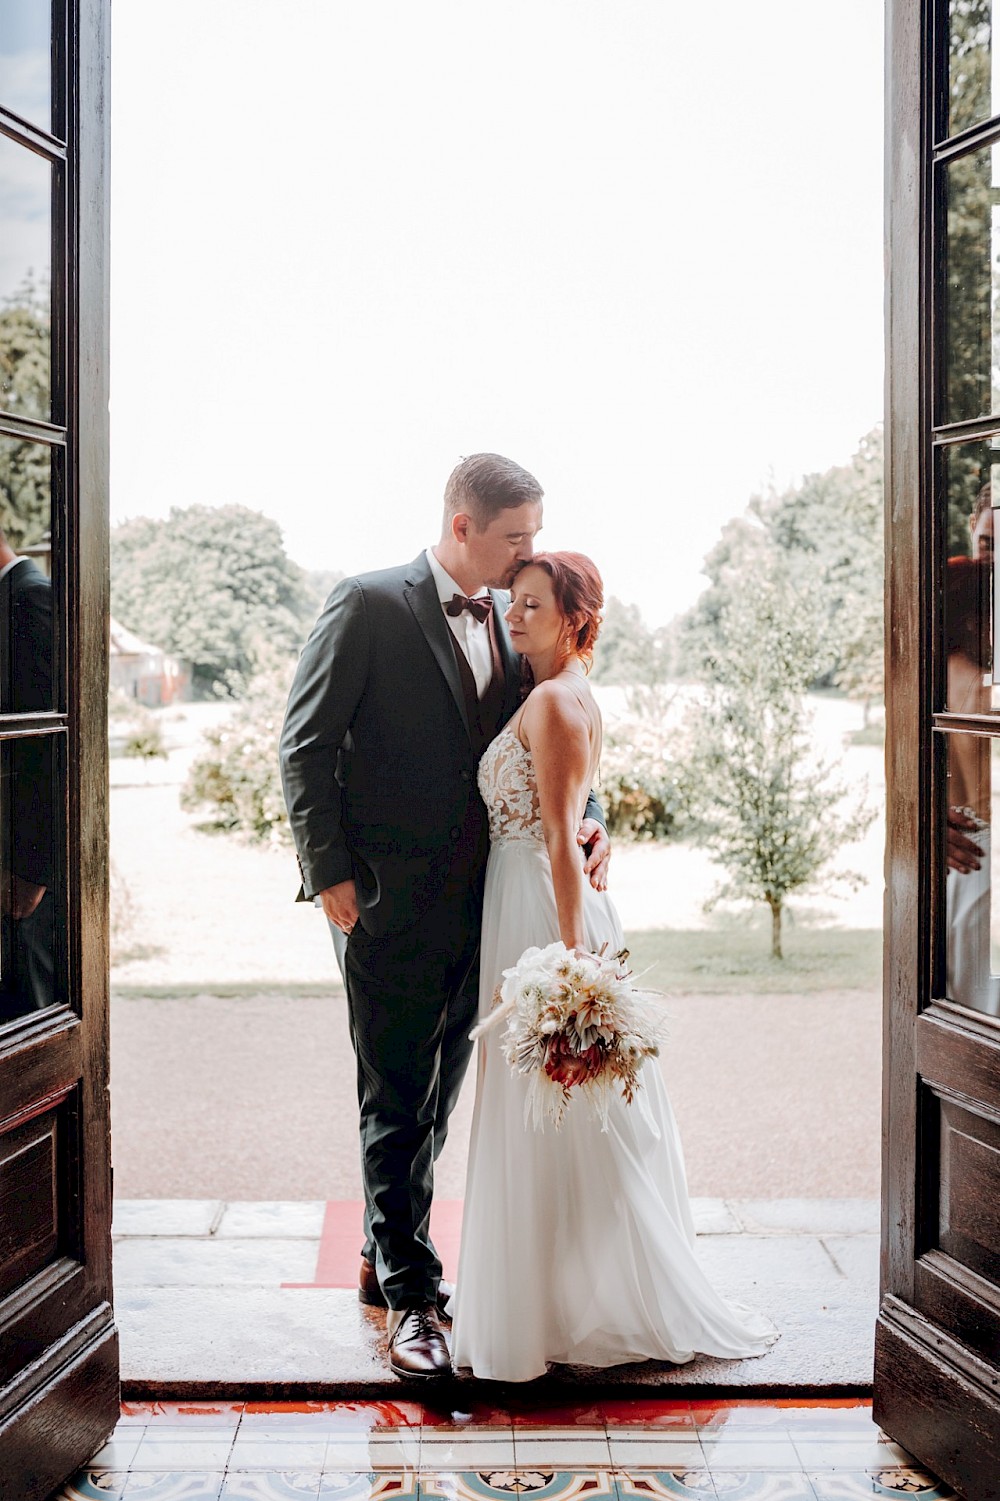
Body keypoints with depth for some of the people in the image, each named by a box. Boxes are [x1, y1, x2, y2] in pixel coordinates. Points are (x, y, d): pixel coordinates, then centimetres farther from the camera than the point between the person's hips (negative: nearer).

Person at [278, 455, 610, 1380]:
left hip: (479, 902, 6)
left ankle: (388, 1251, 34)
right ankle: (409, 1295, 11)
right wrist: (330, 870, -12)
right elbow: (307, 742, -8)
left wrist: (587, 817, -6)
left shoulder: (511, 622, 10)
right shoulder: (370, 605, -7)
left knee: (438, 1093, 17)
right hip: (392, 898, -6)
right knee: (396, 1099, 1)